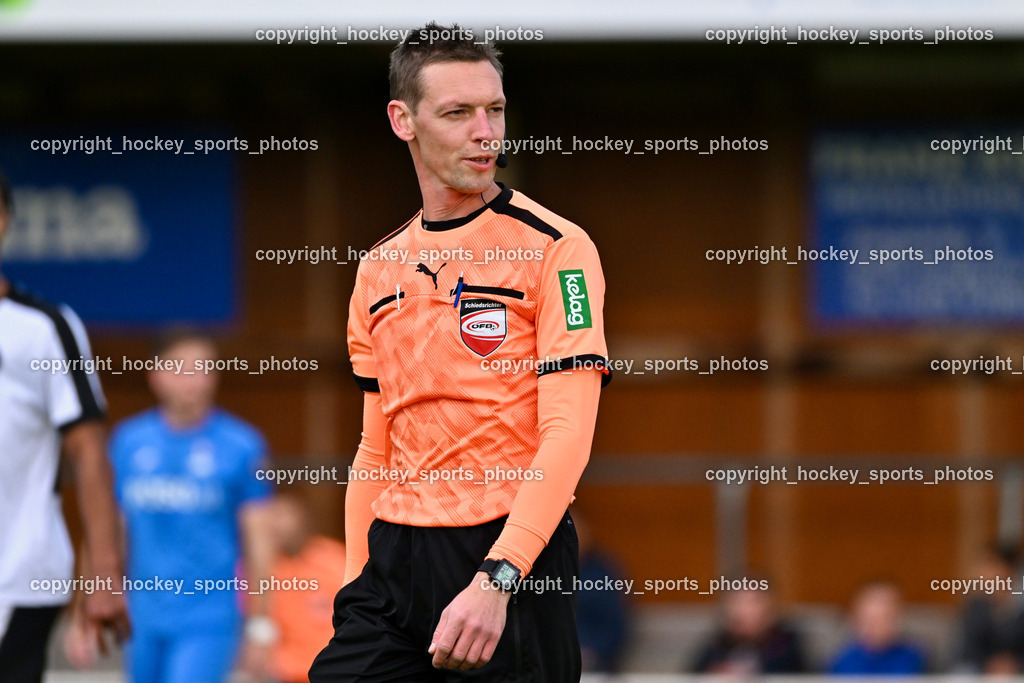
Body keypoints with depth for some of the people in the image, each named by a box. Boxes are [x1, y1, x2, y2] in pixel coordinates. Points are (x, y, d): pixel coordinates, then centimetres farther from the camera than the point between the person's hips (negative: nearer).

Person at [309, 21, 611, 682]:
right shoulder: (379, 269, 13)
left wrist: (494, 582, -25)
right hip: (395, 559, 5)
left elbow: (567, 433, -15)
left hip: (515, 555, -5)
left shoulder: (555, 248, -6)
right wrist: (358, 581, 6)